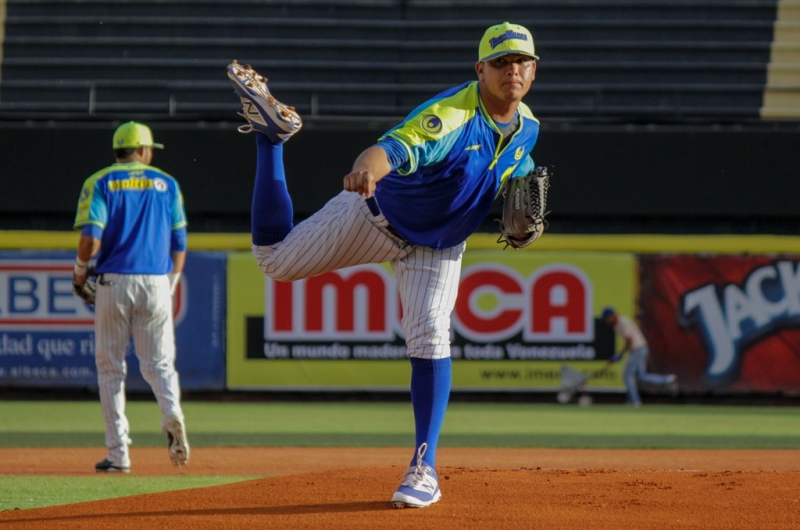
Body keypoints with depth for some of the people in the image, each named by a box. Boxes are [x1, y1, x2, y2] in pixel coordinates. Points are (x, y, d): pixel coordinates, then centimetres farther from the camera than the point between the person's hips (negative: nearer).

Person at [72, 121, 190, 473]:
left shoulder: (100, 183, 1)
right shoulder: (167, 184, 9)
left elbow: (91, 238, -11)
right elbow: (179, 246, 7)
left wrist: (80, 271, 6)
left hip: (113, 282, -1)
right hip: (157, 283, 1)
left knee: (110, 367, 7)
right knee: (159, 363, 7)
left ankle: (118, 453, 2)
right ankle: (172, 414, -24)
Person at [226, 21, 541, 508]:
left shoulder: (528, 128, -7)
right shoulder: (454, 113, -32)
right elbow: (396, 145, -50)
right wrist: (368, 167, -74)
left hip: (438, 247, 4)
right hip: (378, 213, -4)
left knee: (430, 338, -15)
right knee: (275, 258, 3)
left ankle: (424, 469, -8)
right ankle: (272, 132, 17)